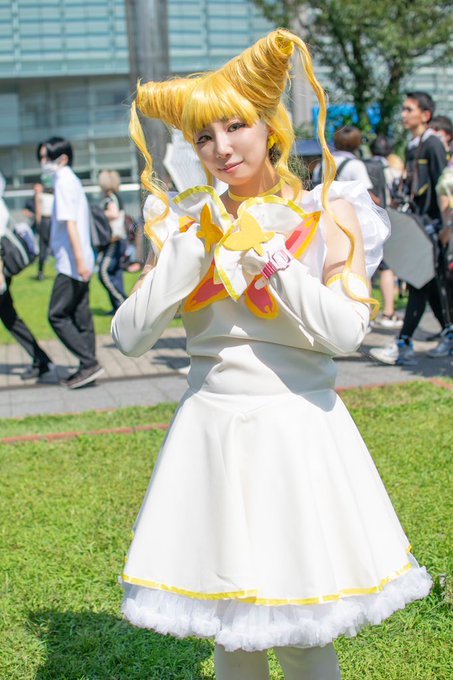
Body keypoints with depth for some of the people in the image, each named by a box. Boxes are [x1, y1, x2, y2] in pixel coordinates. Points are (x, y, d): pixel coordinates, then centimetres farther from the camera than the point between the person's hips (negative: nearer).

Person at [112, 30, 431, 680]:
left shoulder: (327, 217, -3)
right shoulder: (186, 224, 5)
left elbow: (346, 331, -17)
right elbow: (130, 335, -5)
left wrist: (265, 249, -15)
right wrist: (193, 247, -11)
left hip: (298, 434, -3)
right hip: (210, 434, 3)